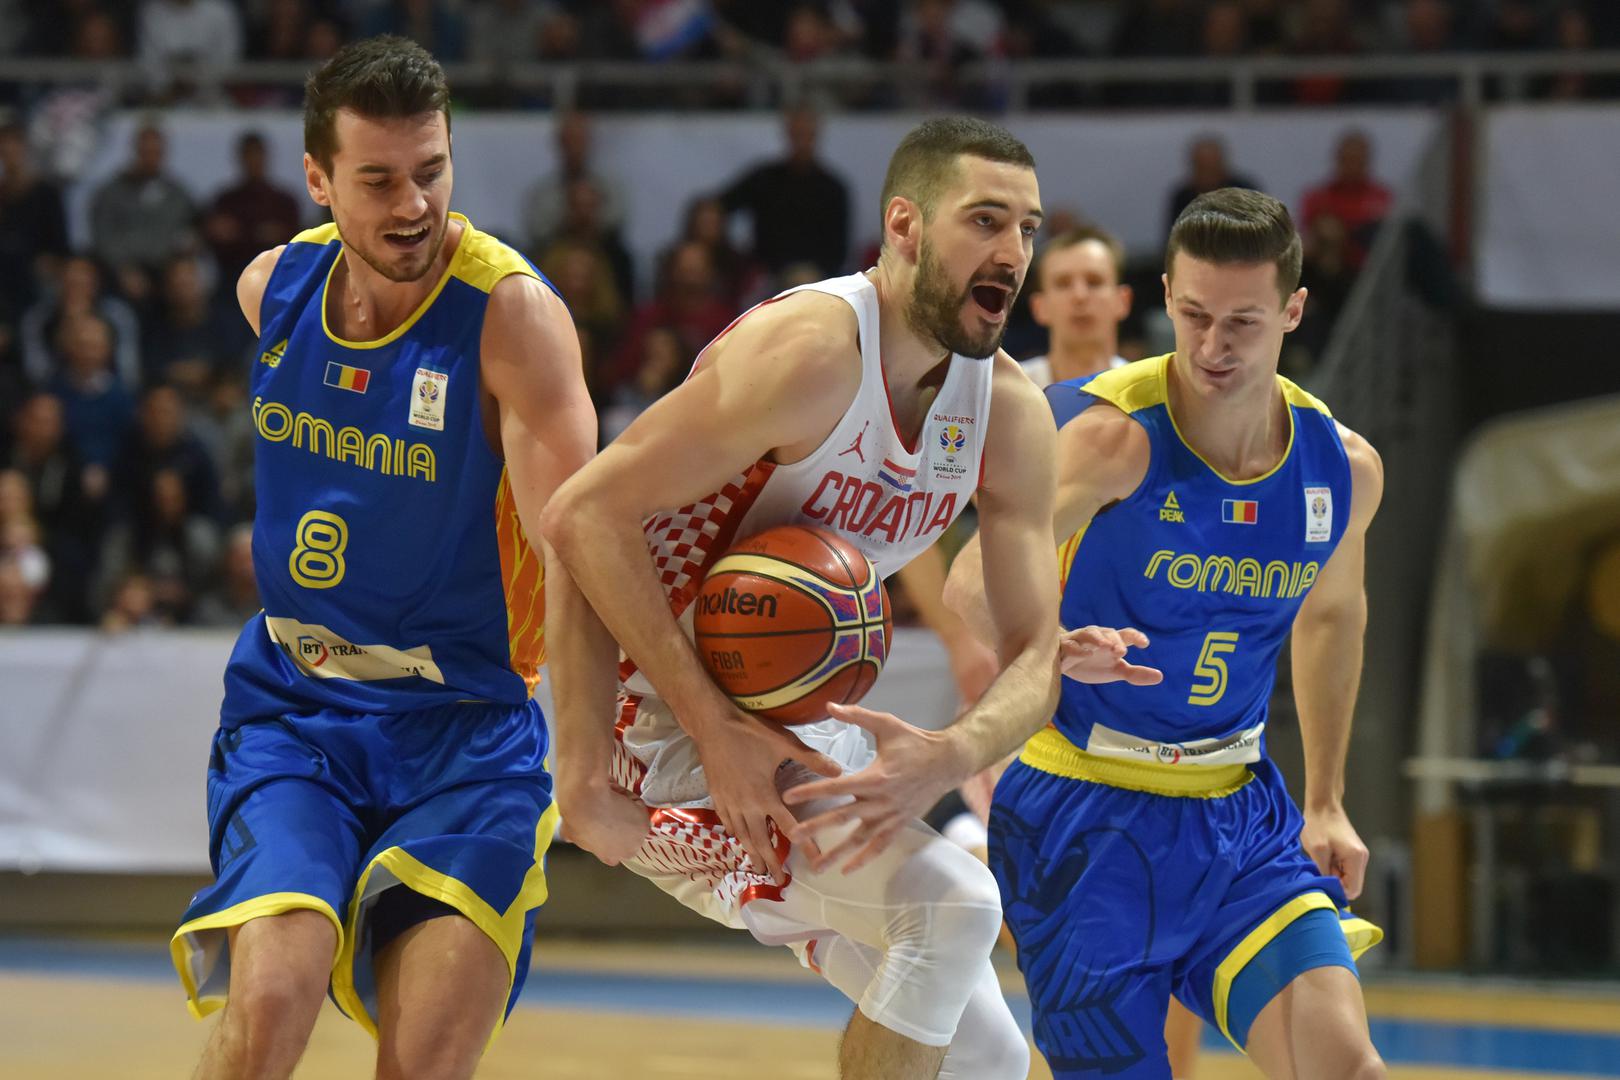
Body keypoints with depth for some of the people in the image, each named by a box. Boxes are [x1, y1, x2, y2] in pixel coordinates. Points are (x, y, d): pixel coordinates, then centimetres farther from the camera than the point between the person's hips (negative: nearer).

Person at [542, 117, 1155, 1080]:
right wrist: (713, 728, -29)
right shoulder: (810, 350, -22)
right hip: (671, 722, -8)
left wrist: (949, 758, -26)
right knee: (955, 902, -26)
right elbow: (585, 515, -25)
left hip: (811, 733, 8)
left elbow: (1037, 654, -2)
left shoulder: (1010, 413, 0)